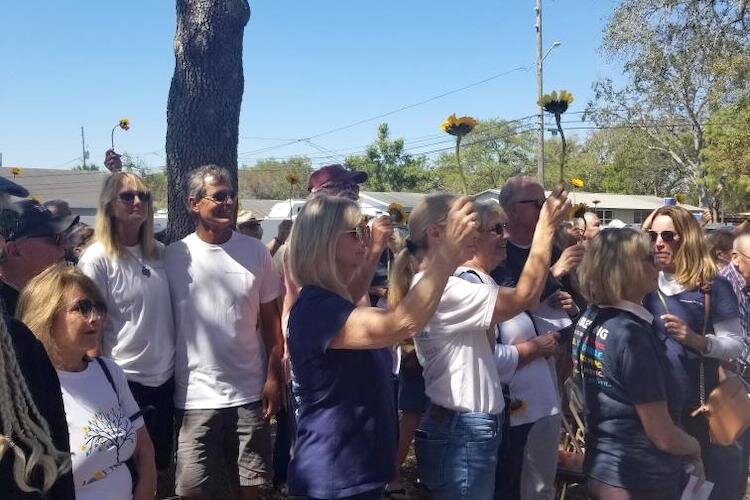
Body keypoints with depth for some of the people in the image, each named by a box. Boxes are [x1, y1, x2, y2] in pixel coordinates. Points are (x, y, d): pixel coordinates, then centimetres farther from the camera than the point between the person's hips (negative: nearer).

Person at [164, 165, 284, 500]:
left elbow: (270, 319, 5)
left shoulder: (256, 252, 0)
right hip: (195, 396, -1)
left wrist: (273, 375, -1)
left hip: (249, 392, 1)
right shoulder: (174, 256, -4)